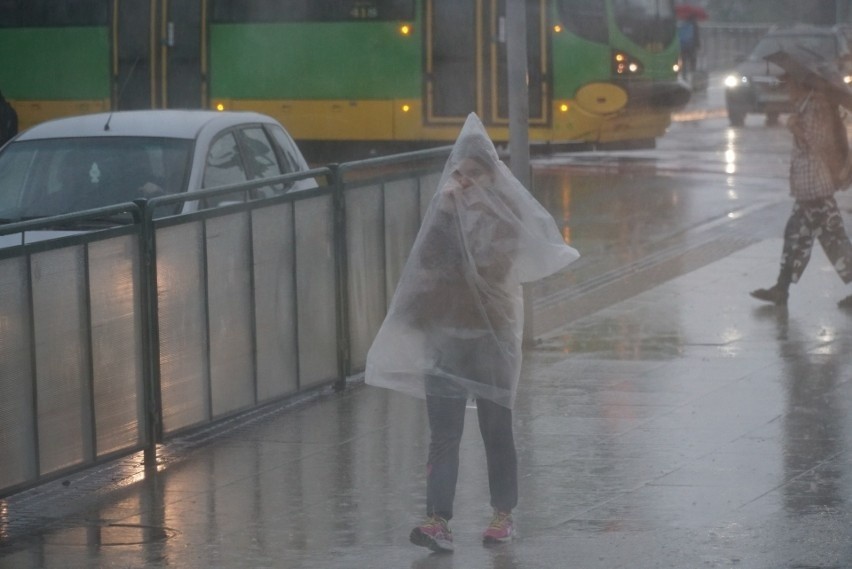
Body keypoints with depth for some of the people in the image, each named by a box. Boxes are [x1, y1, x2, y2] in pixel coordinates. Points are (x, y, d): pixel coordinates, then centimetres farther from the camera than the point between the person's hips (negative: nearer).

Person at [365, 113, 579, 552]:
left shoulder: (506, 216, -4)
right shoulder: (445, 210, 7)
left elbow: (494, 266, -18)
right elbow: (428, 258, -7)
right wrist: (445, 211, -15)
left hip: (492, 335, -3)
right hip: (445, 334, 3)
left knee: (496, 429, 7)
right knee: (443, 433, -4)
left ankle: (503, 515, 20)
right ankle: (438, 521, -10)